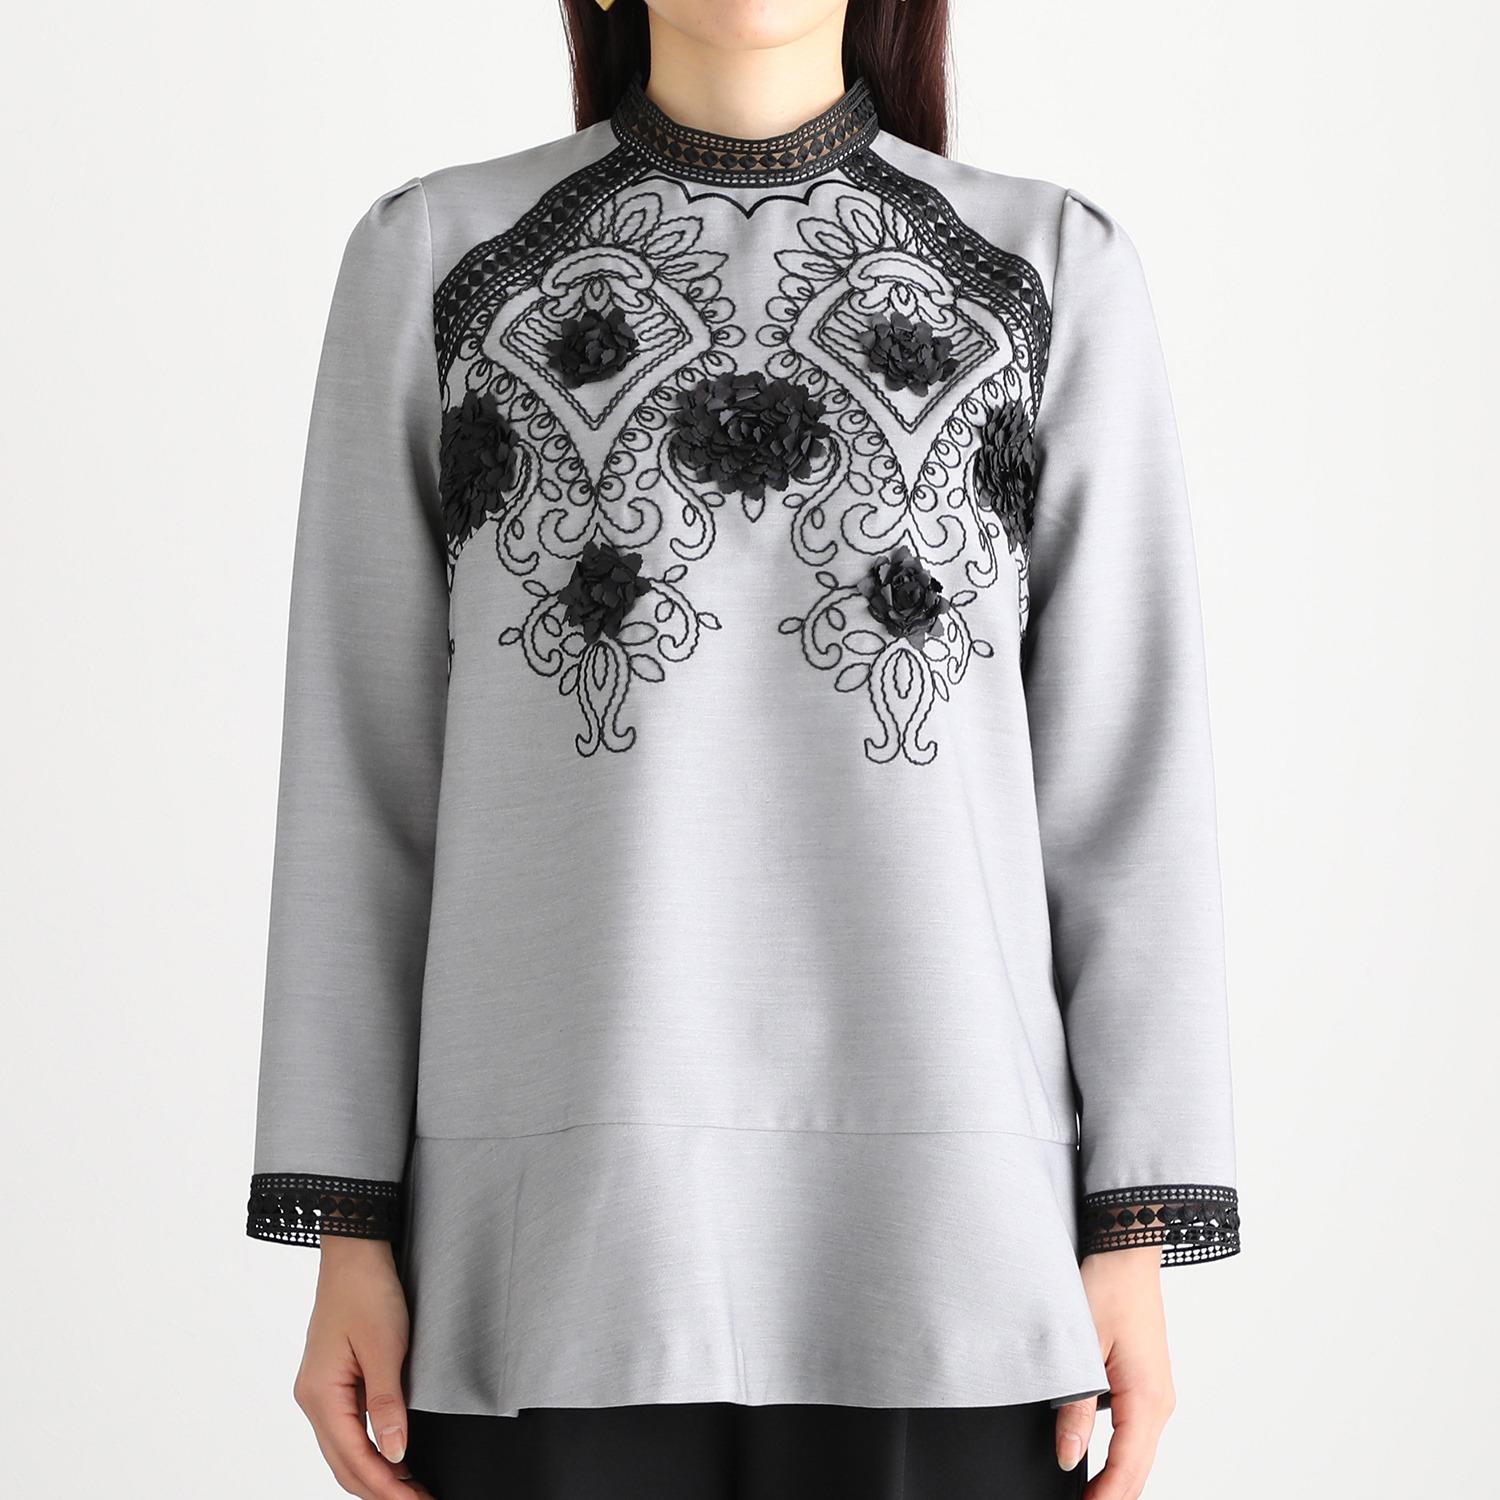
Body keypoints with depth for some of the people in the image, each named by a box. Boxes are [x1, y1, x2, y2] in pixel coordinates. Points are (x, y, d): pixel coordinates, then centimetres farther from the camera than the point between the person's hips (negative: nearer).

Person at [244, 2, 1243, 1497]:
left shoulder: (1055, 271, 8)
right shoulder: (434, 259, 9)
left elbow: (1126, 779, 5)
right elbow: (366, 761, 7)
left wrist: (1135, 1243, -1)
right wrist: (347, 1241, 2)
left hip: (941, 1225, 0)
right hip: (562, 1237, 0)